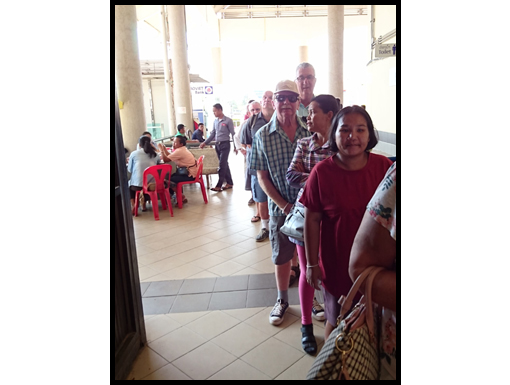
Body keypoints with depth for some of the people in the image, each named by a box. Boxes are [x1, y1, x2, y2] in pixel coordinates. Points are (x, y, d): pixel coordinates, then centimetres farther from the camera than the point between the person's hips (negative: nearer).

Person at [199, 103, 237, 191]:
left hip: (225, 144, -6)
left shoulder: (228, 121, -9)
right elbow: (213, 134, 15)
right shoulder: (215, 121, 9)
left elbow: (233, 134, -8)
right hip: (217, 145, 6)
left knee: (222, 165, -7)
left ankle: (219, 185, -6)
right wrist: (205, 143, 10)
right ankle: (229, 183, 19)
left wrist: (235, 146, -9)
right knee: (224, 164, 11)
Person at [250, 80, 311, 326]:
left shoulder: (310, 132, -5)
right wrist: (285, 206, -12)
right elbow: (262, 177, -5)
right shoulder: (263, 136, -6)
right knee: (281, 257, 15)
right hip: (281, 208, 0)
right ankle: (282, 300, 37)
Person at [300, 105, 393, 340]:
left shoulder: (383, 166, -9)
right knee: (336, 323, 18)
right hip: (337, 264, -1)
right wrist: (312, 264, -4)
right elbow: (312, 220, -8)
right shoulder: (322, 172, -14)